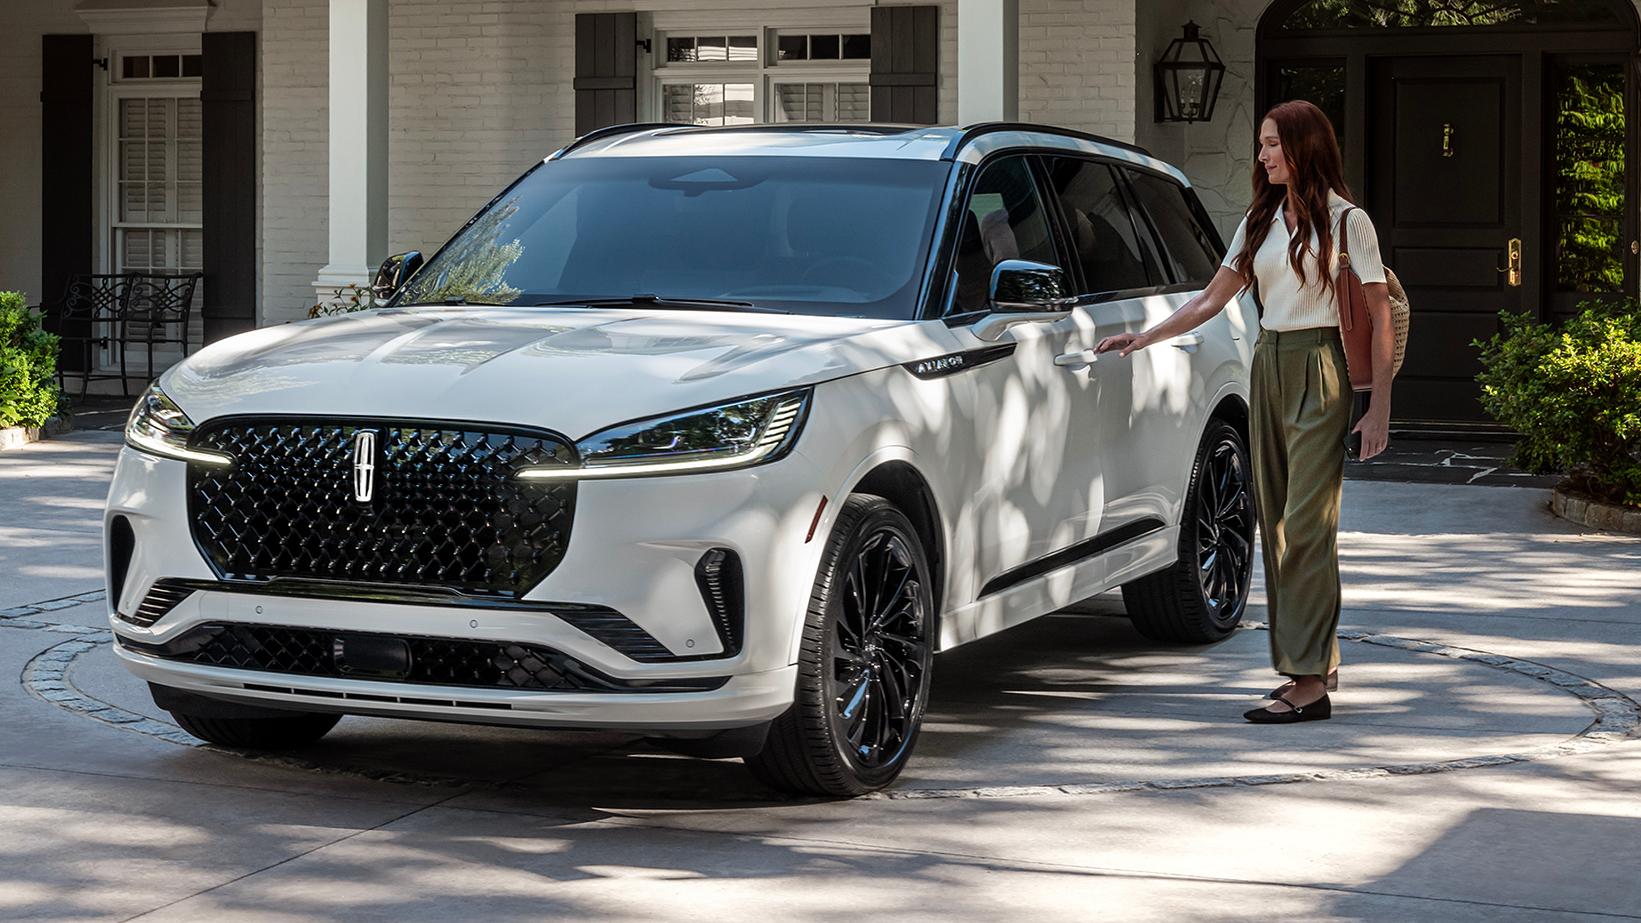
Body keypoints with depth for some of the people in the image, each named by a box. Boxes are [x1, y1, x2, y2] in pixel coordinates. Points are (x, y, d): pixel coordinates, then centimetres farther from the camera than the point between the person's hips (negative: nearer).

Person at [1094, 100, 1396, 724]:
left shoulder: (1345, 221, -4)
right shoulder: (1261, 220, 16)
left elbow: (1380, 316, -5)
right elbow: (1212, 299, 19)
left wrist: (1379, 408, -10)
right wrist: (1143, 339, 9)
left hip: (1319, 372, -7)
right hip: (1267, 368, 7)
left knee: (1306, 525, -12)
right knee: (1275, 523, 4)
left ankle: (1308, 683, -13)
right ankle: (1318, 661, 12)